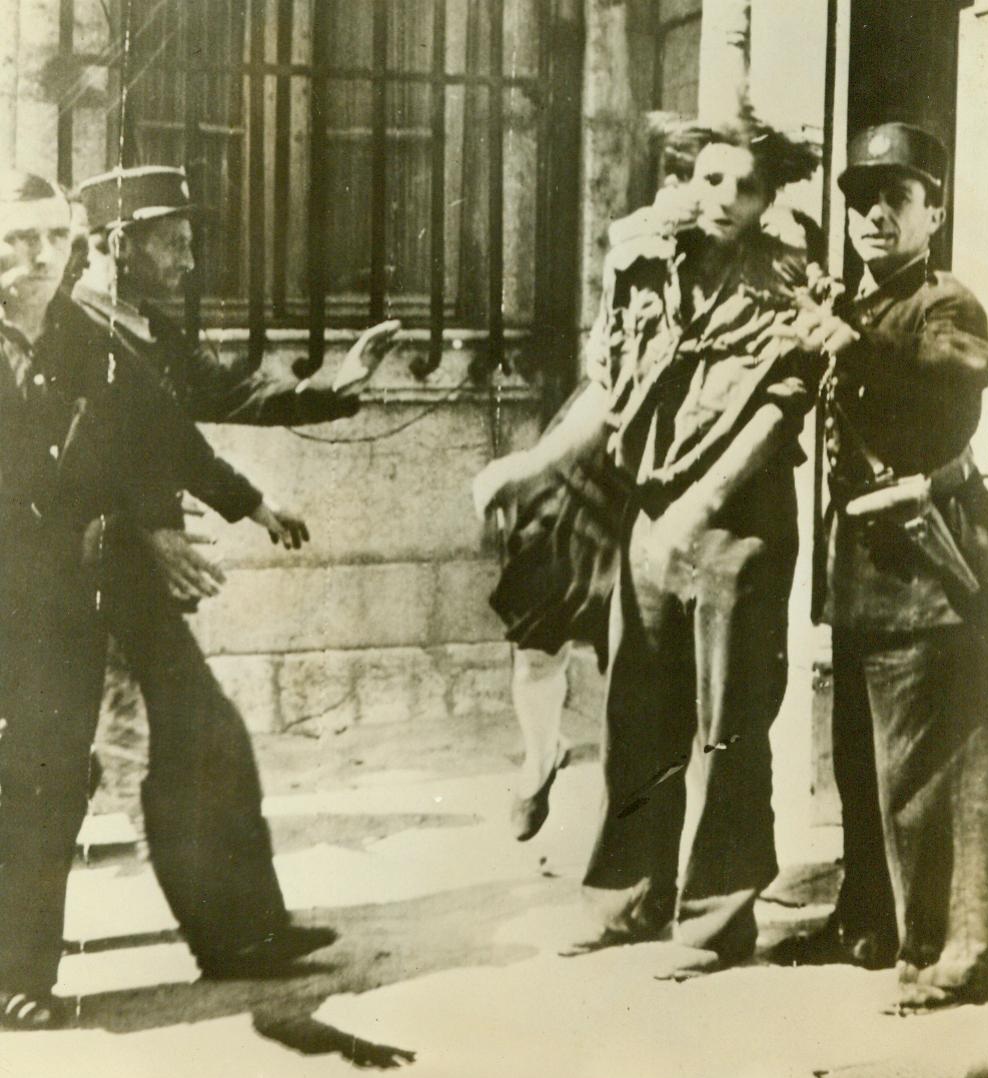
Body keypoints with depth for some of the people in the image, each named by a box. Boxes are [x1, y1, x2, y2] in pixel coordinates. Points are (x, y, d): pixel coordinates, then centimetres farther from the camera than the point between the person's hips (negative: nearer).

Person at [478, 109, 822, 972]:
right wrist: (524, 469, 9)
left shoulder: (784, 290, -7)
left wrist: (702, 504, -25)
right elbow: (608, 395, 14)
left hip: (740, 525, -5)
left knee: (725, 728, 1)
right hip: (653, 515, 5)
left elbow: (775, 413, -14)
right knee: (638, 715, 11)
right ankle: (632, 898, 24)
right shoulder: (651, 271, 7)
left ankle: (718, 918, 11)